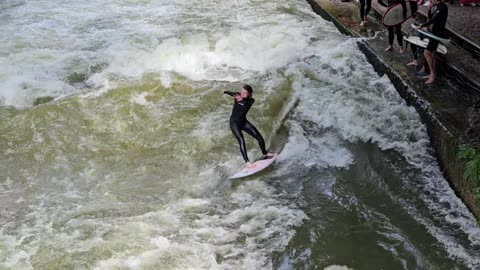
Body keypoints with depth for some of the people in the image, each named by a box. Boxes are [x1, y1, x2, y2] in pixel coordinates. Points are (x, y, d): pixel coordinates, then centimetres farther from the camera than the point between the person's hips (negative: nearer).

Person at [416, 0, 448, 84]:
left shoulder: (443, 7, -20)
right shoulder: (438, 7, 9)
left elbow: (433, 20, -27)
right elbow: (430, 17, 15)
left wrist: (421, 26, -23)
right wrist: (430, 8, 1)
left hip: (439, 34, -10)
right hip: (434, 33, 10)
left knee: (426, 53, -11)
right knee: (431, 54, 13)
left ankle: (433, 74, -2)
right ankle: (432, 74, 23)